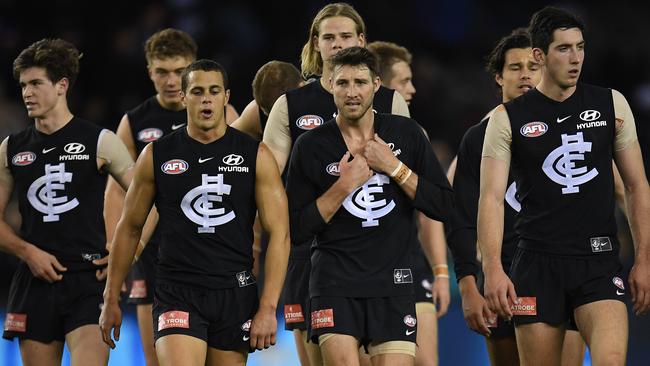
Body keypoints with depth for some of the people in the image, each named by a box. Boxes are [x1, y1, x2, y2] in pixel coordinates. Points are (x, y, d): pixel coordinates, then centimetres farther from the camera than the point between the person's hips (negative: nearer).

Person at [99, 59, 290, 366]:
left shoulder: (256, 156, 2)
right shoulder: (156, 156, 4)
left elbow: (279, 234, -1)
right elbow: (129, 228, 12)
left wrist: (268, 308, -9)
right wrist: (111, 299, 11)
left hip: (235, 294, 1)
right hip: (176, 294, -1)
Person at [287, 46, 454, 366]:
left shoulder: (406, 133, 6)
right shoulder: (312, 145, 1)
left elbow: (444, 205, 2)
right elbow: (296, 230, -1)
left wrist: (394, 167, -8)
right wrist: (343, 186, -11)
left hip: (393, 283, 2)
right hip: (335, 282, -2)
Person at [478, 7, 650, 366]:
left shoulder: (612, 105, 7)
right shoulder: (508, 119, 2)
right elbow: (491, 197, -5)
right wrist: (493, 269, -18)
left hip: (599, 261, 0)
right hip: (538, 264, 0)